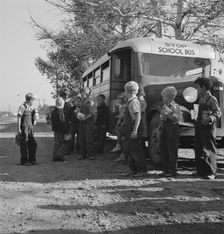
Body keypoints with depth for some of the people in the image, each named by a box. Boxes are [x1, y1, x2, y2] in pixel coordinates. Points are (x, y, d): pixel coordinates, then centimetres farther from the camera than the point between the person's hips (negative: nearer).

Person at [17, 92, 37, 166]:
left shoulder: (30, 108, 15)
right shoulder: (22, 107, -8)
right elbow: (18, 118, -12)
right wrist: (19, 129, -16)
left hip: (30, 128, 8)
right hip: (24, 128, -8)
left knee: (33, 144, 8)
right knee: (24, 145, -2)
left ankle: (32, 160, 18)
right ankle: (24, 161, 7)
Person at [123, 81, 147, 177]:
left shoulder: (134, 102, -15)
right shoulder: (130, 102, 14)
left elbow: (138, 117, -22)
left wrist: (135, 130, -27)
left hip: (134, 129, -10)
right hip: (129, 129, 10)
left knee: (136, 150, -3)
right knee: (128, 150, 14)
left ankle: (142, 170, 8)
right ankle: (133, 170, 22)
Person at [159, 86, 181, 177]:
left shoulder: (175, 106, -7)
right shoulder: (164, 106, 16)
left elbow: (176, 118, -15)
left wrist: (166, 114, -16)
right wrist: (162, 116, 1)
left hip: (172, 128, -8)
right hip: (164, 127, 8)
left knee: (172, 151, -2)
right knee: (163, 150, 8)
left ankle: (173, 171, 6)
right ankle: (165, 169, 17)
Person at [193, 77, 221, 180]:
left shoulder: (212, 99, -8)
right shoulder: (201, 99, 16)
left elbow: (218, 112, -13)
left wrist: (210, 118, -28)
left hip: (208, 127, -8)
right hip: (199, 126, 9)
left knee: (209, 150, -3)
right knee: (198, 149, 11)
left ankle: (211, 172, 5)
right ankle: (201, 170, 21)